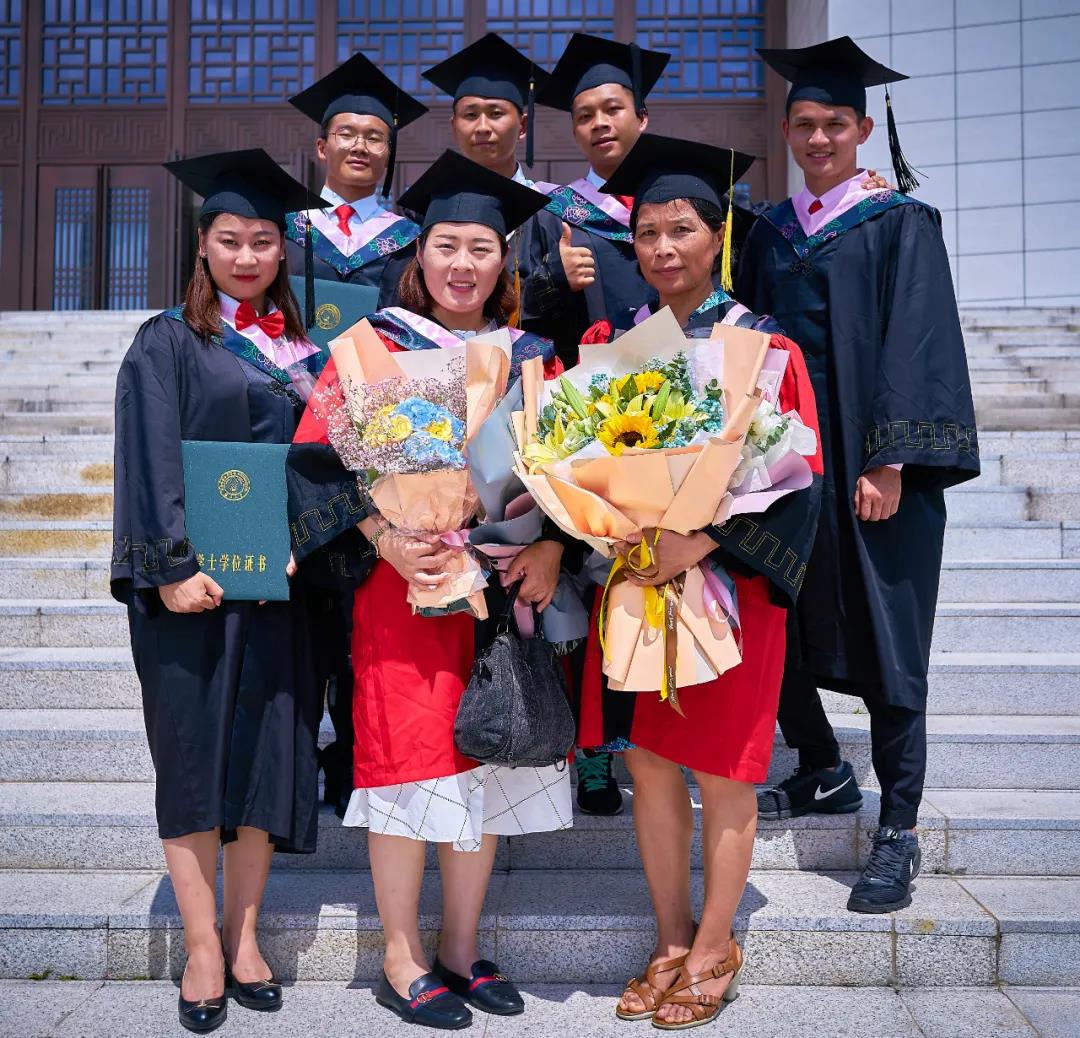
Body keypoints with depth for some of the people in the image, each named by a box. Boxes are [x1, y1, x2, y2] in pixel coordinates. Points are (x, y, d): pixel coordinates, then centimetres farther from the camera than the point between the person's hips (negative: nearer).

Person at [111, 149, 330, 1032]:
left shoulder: (300, 350, 14)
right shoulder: (169, 343, 2)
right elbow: (153, 460, -7)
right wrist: (175, 564, -17)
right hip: (191, 580, -3)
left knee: (268, 754, 5)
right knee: (195, 754, 2)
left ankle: (243, 933, 19)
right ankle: (204, 947, 13)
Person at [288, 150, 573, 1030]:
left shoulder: (531, 356, 11)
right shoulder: (377, 345, 1)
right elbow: (326, 453, -6)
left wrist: (552, 546, -9)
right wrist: (387, 541, -20)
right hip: (403, 582, -3)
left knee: (485, 760, 7)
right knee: (411, 757, -1)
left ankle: (461, 950, 21)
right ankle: (402, 960, 14)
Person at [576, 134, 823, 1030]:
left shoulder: (763, 346, -4)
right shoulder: (611, 339, 7)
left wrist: (703, 539, -23)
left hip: (725, 582, -3)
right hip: (631, 578, 4)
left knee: (721, 774, 6)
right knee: (649, 763, 10)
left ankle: (714, 950, 24)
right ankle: (672, 943, 27)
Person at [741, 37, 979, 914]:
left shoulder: (900, 222, 0)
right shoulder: (769, 234, 14)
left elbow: (915, 343, -9)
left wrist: (890, 462, -19)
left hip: (871, 467, -5)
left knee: (885, 644, -1)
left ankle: (899, 833, 10)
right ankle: (825, 773, 30)